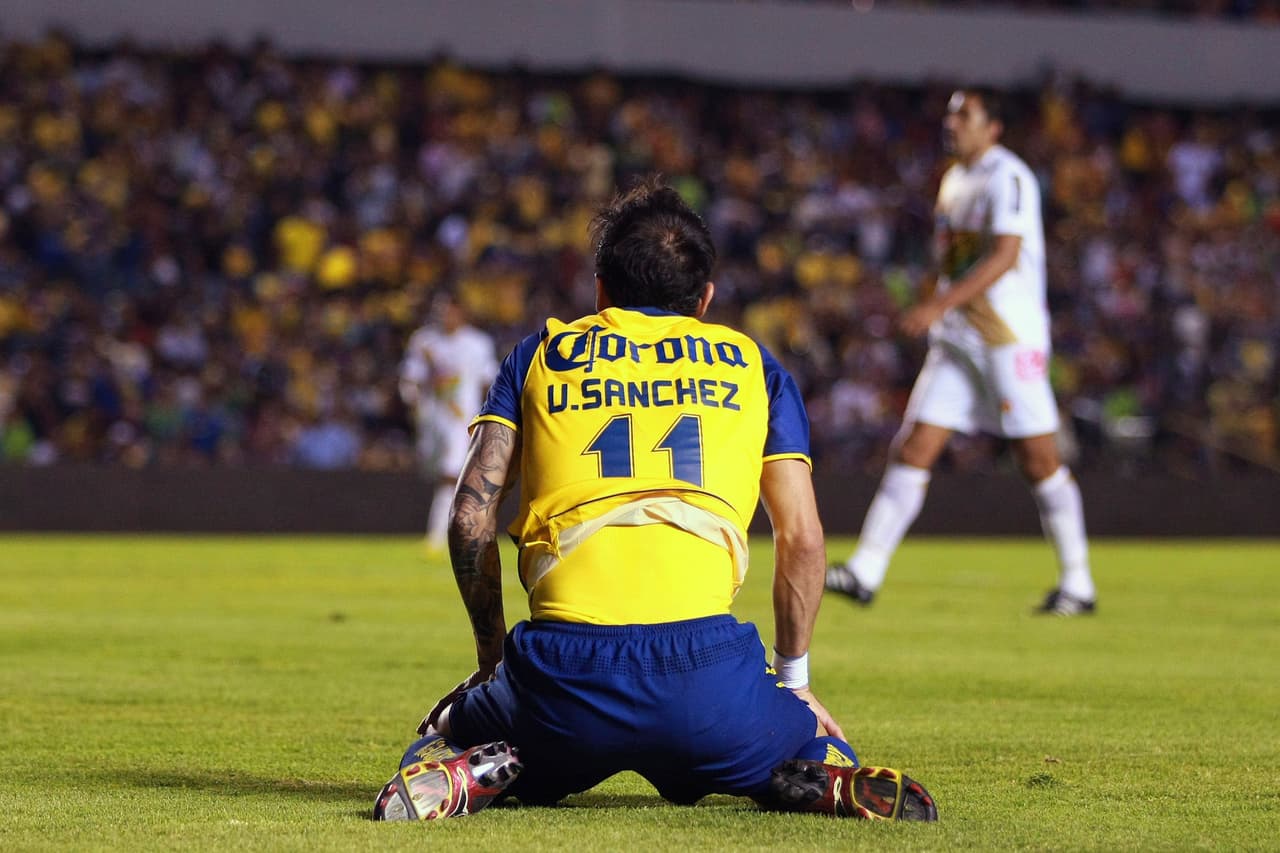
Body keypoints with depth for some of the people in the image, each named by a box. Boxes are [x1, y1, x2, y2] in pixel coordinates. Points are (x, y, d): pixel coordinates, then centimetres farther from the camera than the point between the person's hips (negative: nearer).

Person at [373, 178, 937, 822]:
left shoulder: (542, 353, 21)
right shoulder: (752, 364, 21)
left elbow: (471, 515, 12)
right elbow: (803, 540, 16)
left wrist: (490, 650, 24)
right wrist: (792, 680, 26)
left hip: (563, 672, 0)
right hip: (707, 669, 0)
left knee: (448, 734, 31)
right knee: (818, 748, 29)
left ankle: (462, 775, -6)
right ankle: (834, 783, -9)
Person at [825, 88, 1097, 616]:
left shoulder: (1008, 179, -11)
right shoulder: (954, 180, 16)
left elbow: (1003, 257, -22)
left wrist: (938, 305, -27)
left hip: (1010, 338, -8)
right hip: (955, 338, 8)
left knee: (1039, 460, -4)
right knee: (912, 449, -1)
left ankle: (1078, 585, 6)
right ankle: (866, 571, -4)